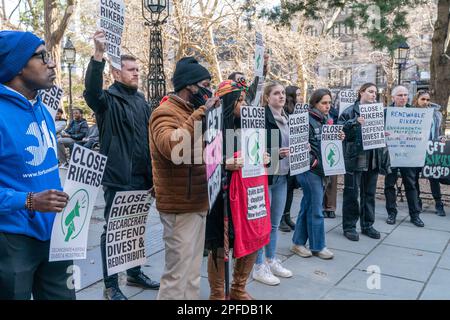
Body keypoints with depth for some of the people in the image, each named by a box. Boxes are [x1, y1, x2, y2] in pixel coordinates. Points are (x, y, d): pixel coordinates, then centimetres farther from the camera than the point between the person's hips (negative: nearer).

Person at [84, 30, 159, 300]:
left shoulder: (141, 101, 14)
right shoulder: (108, 99, -7)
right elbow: (91, 90, -31)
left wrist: (152, 174, 15)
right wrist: (99, 54, -44)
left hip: (141, 179, 7)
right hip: (117, 179, -7)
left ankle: (135, 274, 36)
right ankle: (111, 285, 17)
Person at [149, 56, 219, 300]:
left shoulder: (191, 112, 15)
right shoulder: (165, 113, -13)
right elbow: (172, 146, -34)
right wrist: (201, 113, -28)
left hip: (197, 202, 9)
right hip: (180, 205, -9)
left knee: (192, 268, 18)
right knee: (178, 271, -1)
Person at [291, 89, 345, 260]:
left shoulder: (326, 121, 13)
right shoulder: (307, 121, -12)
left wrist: (339, 138, 0)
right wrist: (313, 161, -21)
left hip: (321, 169, 8)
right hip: (310, 170, -8)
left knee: (307, 206, 13)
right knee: (316, 210, 0)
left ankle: (298, 243, 24)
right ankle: (317, 246, 14)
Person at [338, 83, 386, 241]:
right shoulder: (350, 112, -4)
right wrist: (355, 122, -24)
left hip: (373, 160, 6)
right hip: (354, 159, -5)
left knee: (369, 194, 13)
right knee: (351, 194, 2)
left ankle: (367, 225, 26)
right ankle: (349, 226, 14)